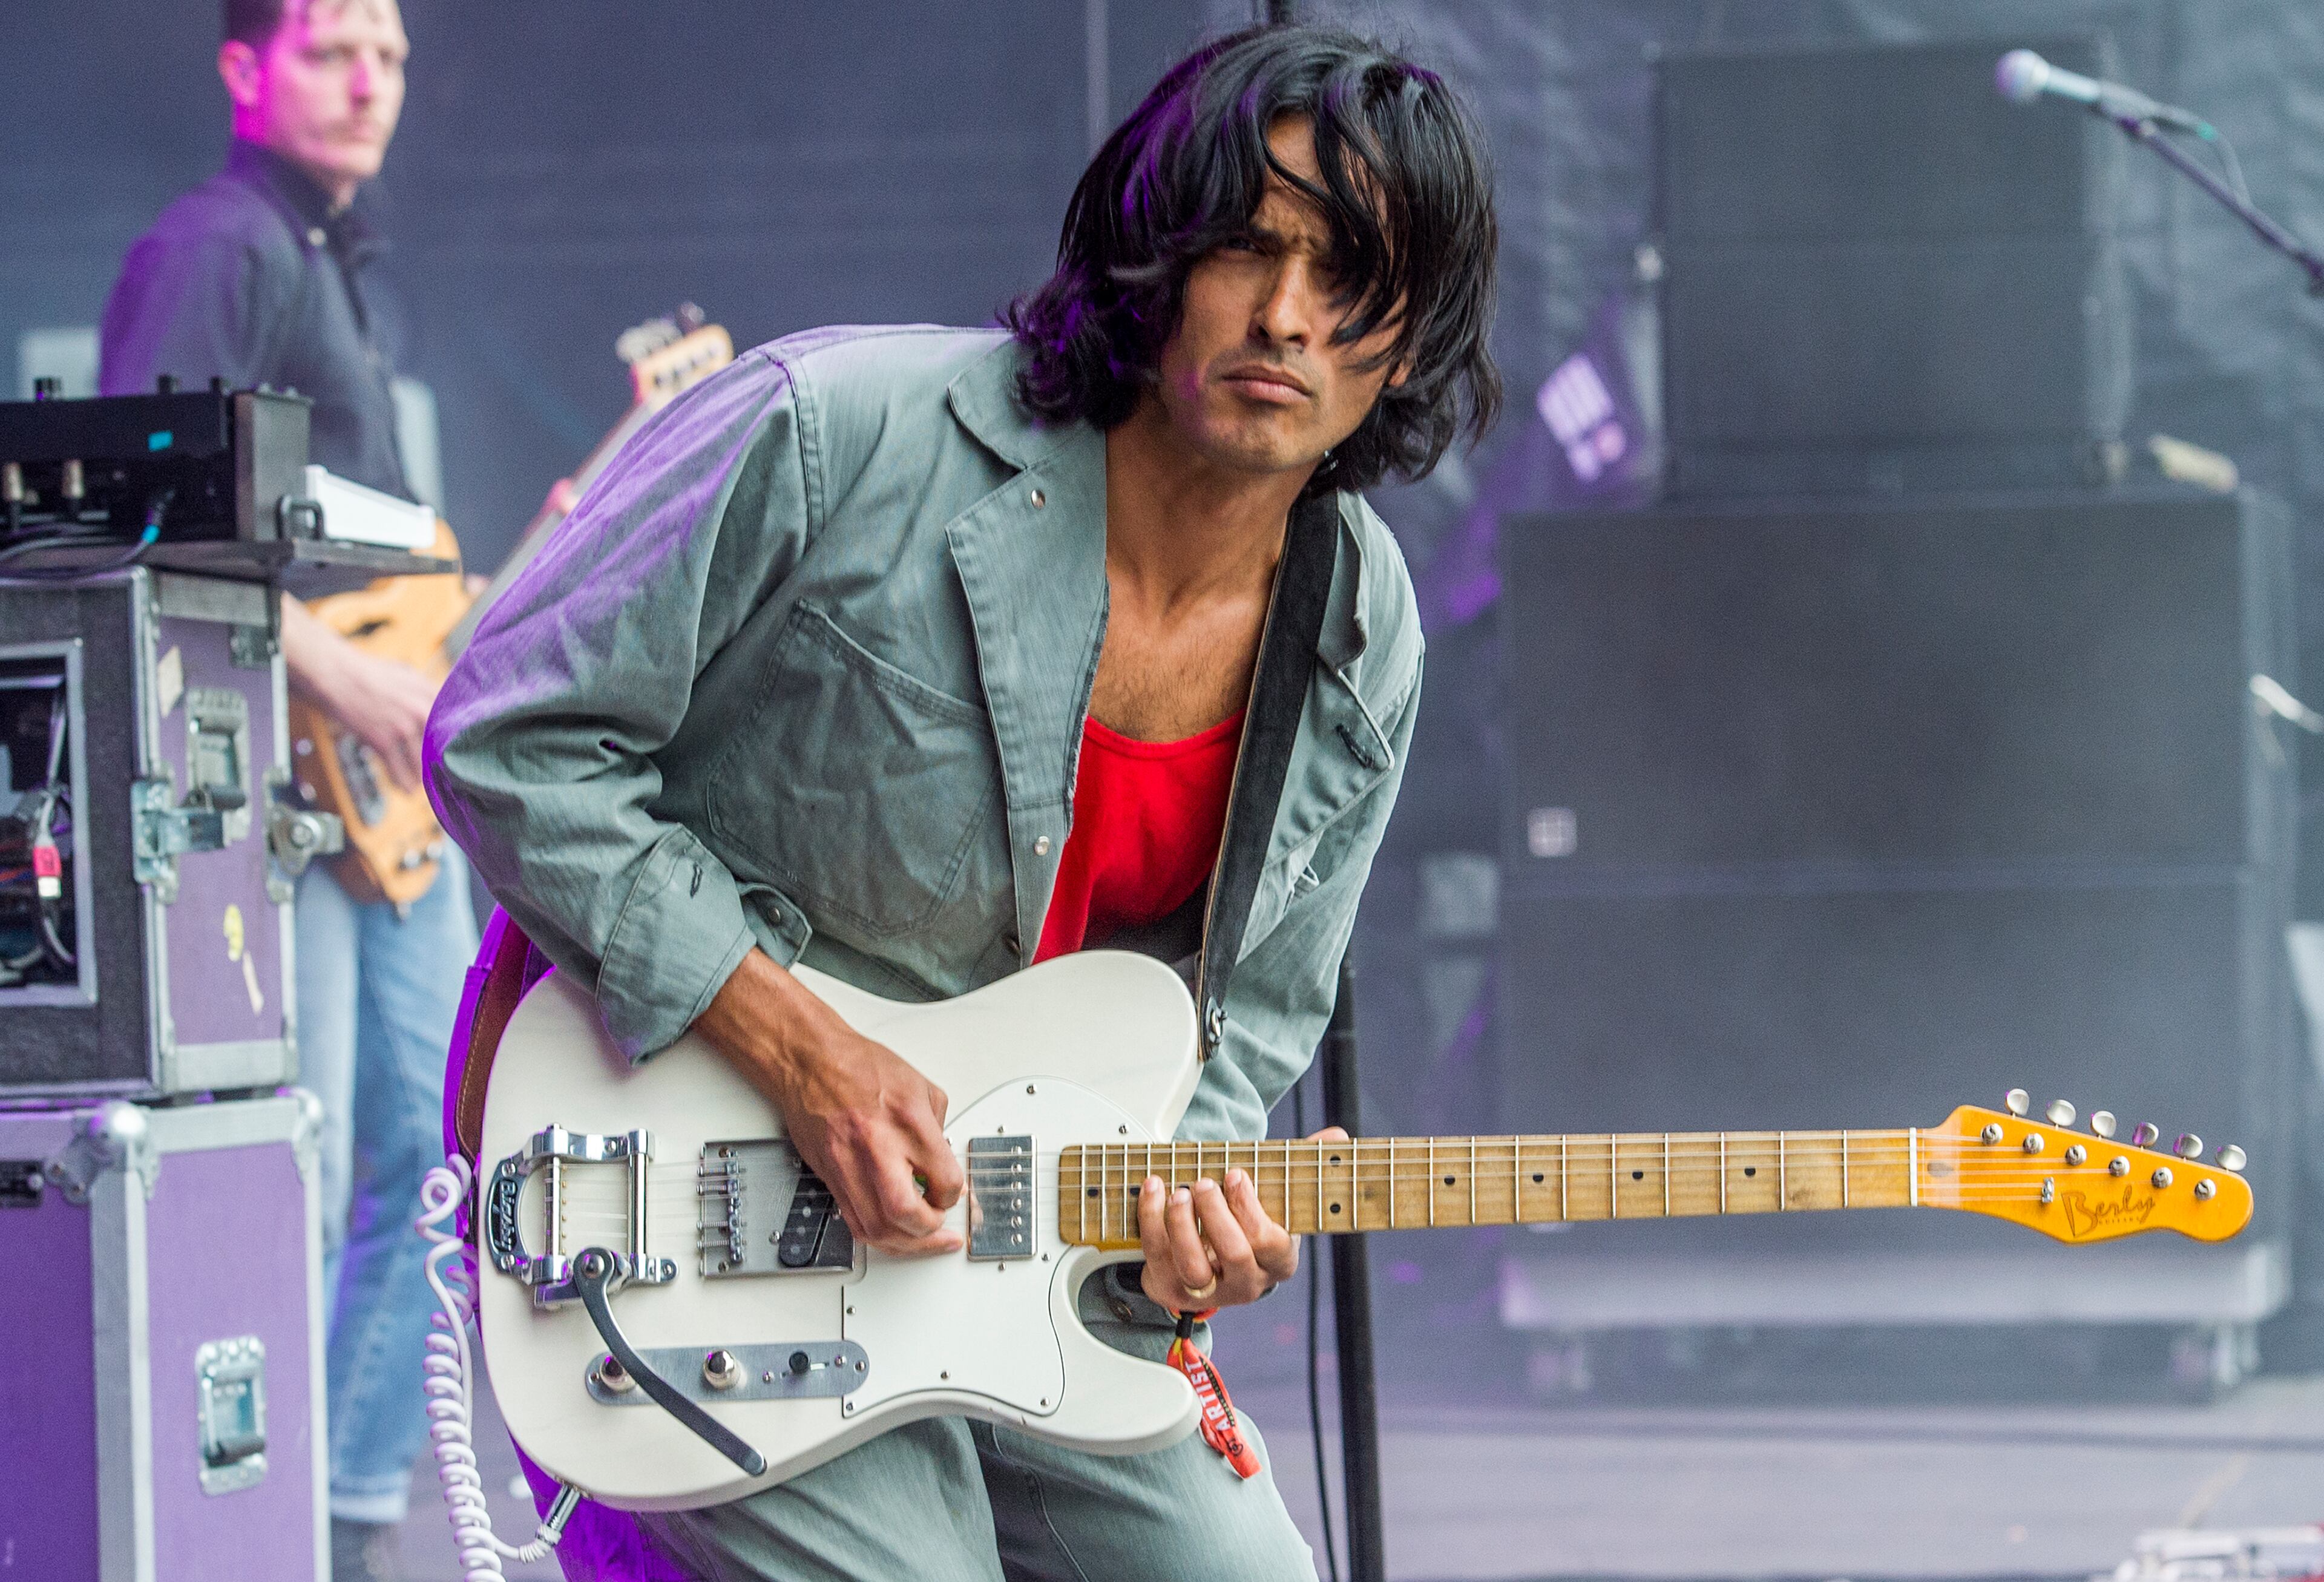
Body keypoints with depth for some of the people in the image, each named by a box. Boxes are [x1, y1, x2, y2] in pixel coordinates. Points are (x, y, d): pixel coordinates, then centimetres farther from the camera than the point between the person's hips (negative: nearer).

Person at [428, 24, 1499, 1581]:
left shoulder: (1363, 648, -2)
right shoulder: (841, 440, -20)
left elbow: (1243, 1028, 8)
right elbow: (512, 741, -16)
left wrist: (1175, 1216, -15)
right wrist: (795, 1044, -22)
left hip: (994, 1228, 6)